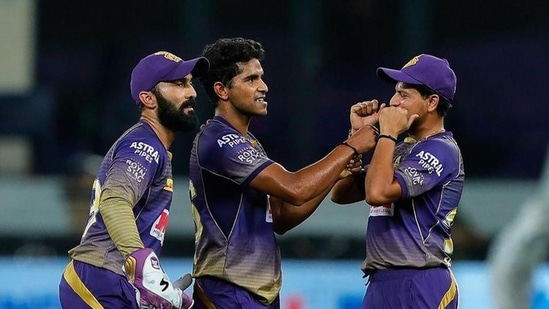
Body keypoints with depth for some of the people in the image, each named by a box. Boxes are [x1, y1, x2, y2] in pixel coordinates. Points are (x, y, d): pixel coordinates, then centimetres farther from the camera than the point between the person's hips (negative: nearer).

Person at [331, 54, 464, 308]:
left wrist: (387, 134, -10)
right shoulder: (401, 149, 20)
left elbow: (378, 193, -21)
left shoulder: (442, 151, -9)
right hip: (381, 286, 10)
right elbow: (341, 193, 18)